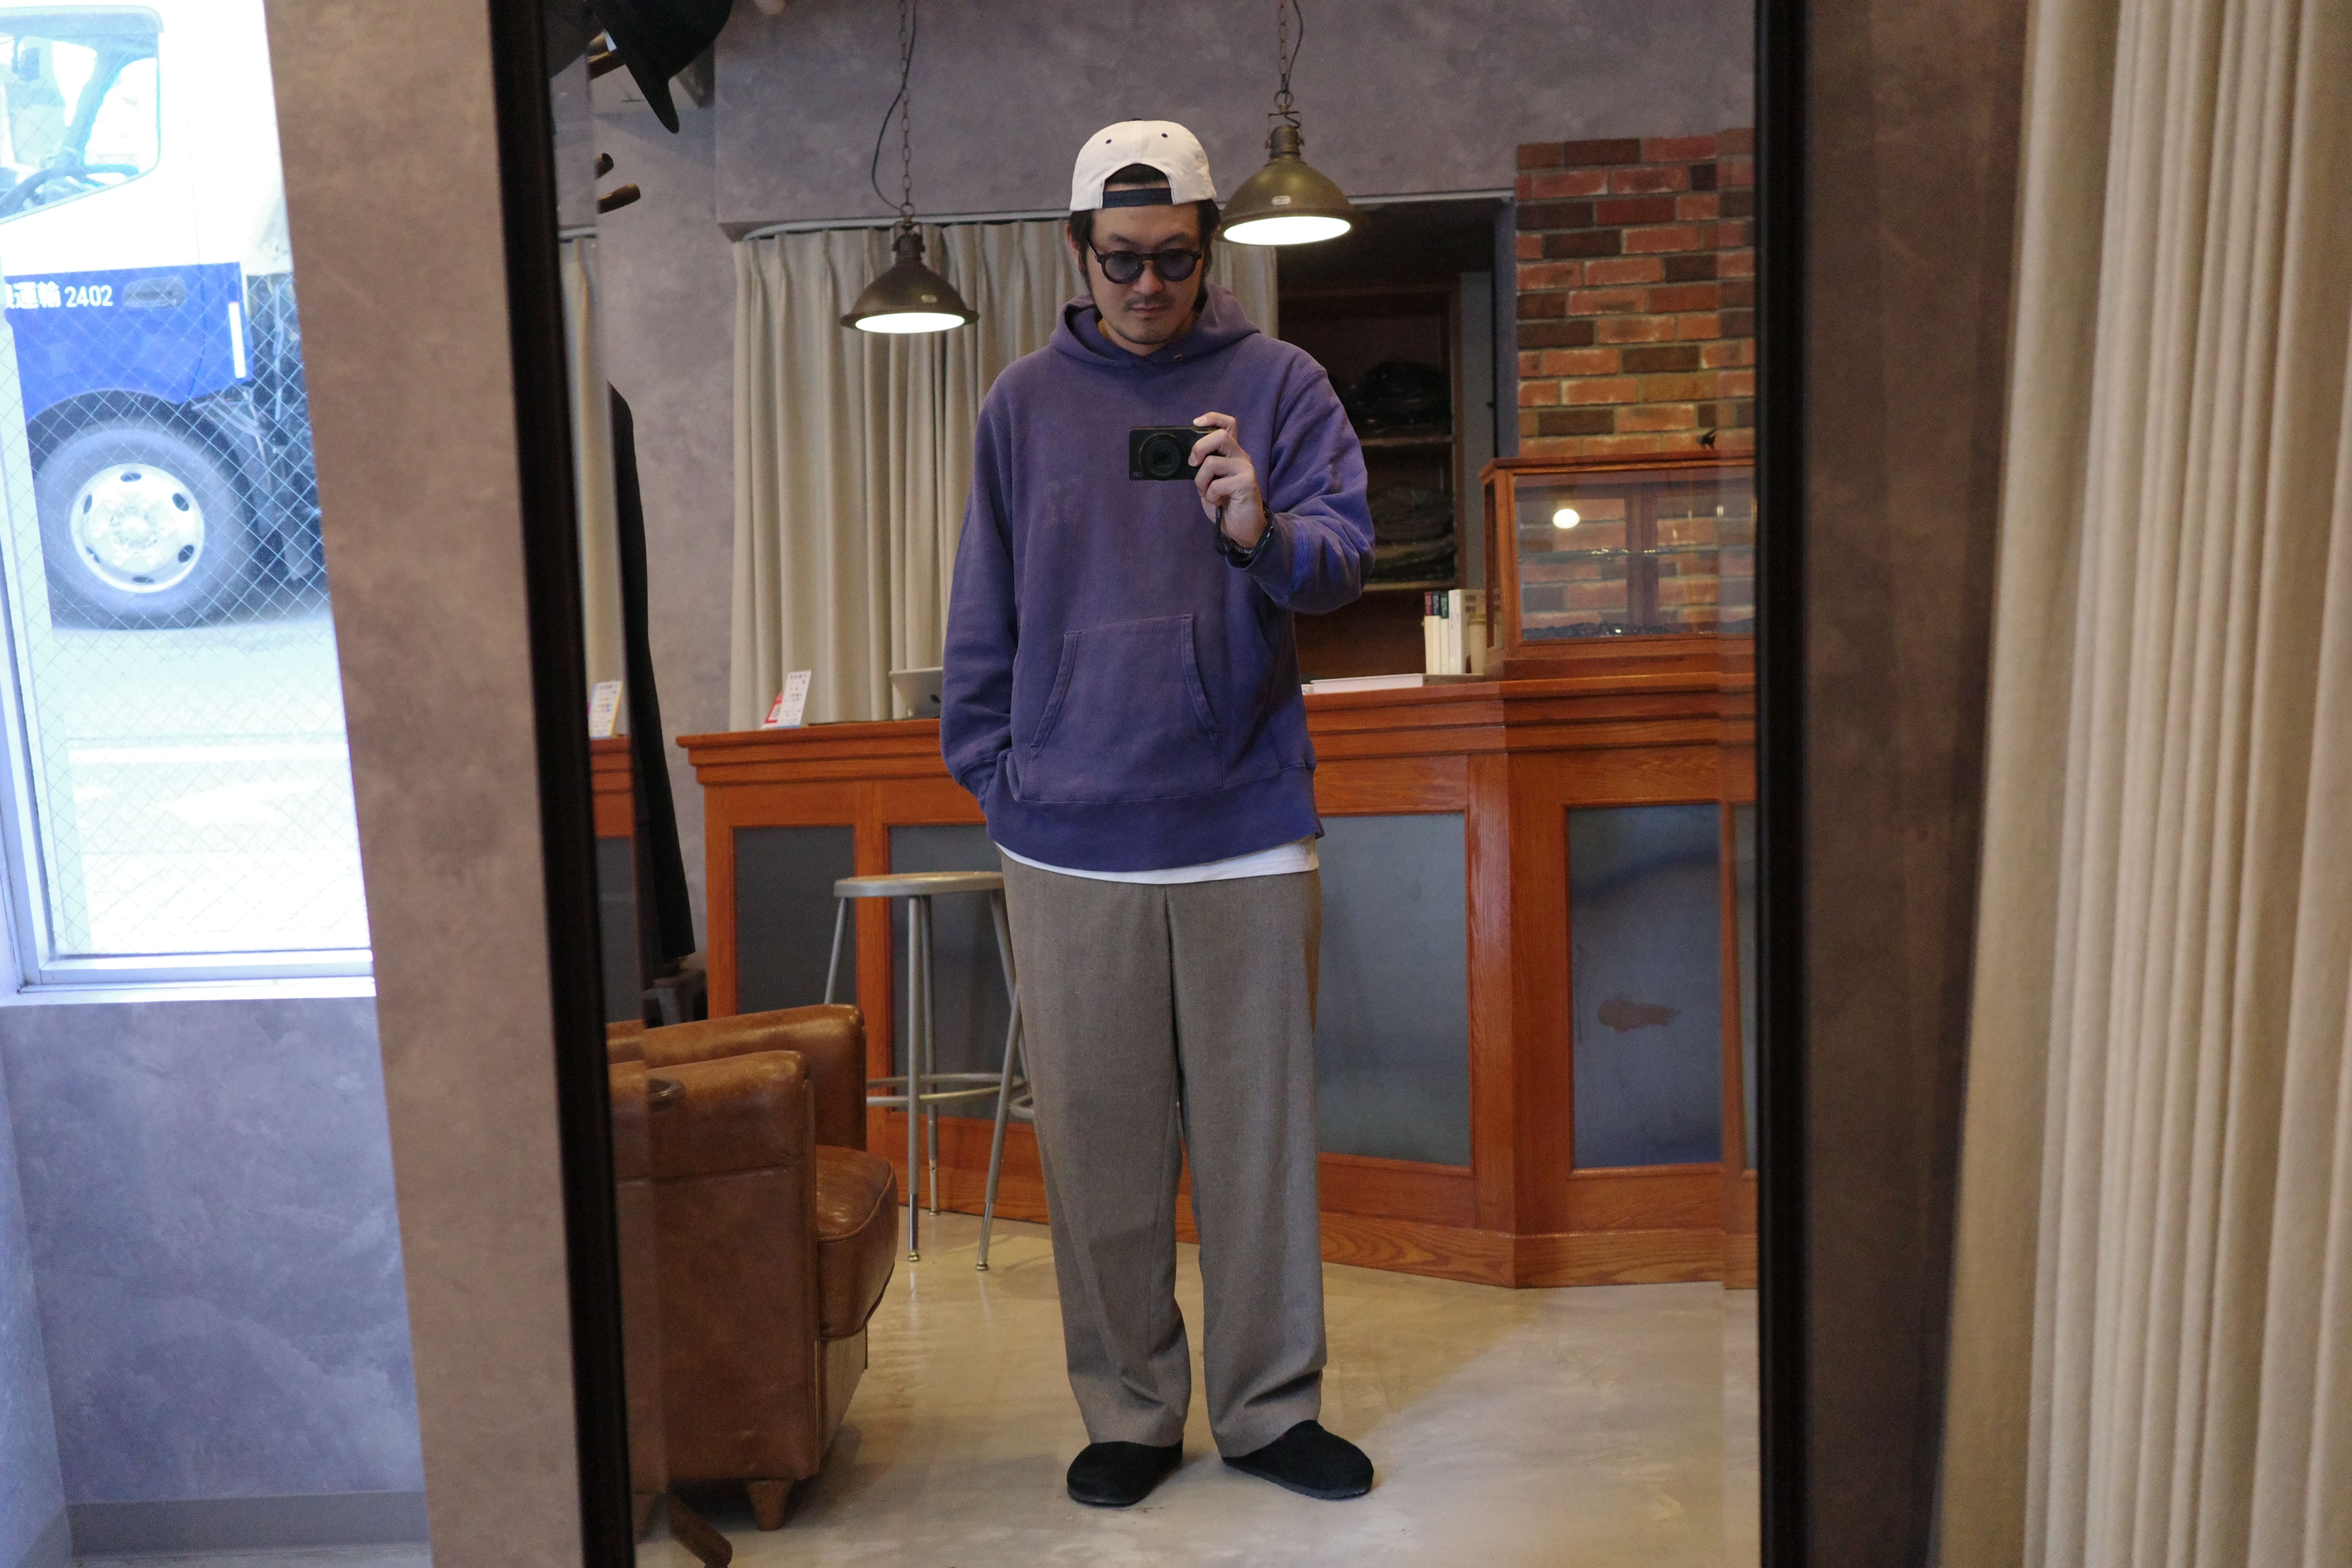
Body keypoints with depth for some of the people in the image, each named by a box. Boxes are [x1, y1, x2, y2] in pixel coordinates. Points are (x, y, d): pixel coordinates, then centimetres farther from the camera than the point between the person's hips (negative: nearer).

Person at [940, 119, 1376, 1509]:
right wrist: (992, 768, 4)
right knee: (1100, 1142, 8)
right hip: (1070, 843, 1)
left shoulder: (1280, 383, 4)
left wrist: (1266, 532, -27)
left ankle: (1271, 1405, 24)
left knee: (1261, 1131, 7)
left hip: (1249, 831, -1)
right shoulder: (1025, 404, 9)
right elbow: (984, 609, 11)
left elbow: (1348, 551, -6)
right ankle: (1129, 1411, 24)